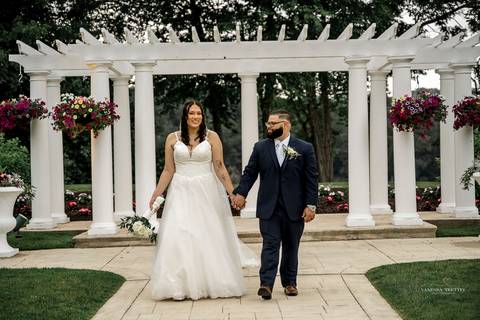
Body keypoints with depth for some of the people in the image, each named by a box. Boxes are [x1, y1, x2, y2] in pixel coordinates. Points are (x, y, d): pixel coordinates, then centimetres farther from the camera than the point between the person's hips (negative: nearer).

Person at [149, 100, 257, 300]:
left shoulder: (211, 137, 1)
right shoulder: (172, 138, 5)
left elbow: (220, 168, 0)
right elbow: (168, 170, 7)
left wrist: (233, 192, -6)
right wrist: (156, 195, 3)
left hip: (206, 193, -1)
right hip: (181, 193, 1)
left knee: (209, 237, 3)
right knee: (178, 237, -5)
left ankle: (212, 283, 16)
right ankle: (181, 286, 4)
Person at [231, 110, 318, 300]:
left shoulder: (304, 148, 0)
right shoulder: (260, 148, 6)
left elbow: (311, 179, -1)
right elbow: (249, 173, 5)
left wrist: (310, 205, -6)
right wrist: (240, 193, -10)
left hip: (294, 208, 0)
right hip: (268, 207, 0)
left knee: (291, 247, 9)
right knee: (270, 245, -6)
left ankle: (289, 283, 20)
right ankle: (266, 284, -10)